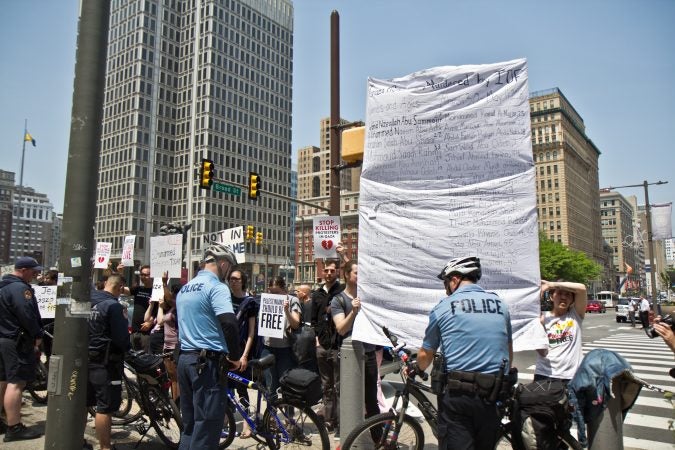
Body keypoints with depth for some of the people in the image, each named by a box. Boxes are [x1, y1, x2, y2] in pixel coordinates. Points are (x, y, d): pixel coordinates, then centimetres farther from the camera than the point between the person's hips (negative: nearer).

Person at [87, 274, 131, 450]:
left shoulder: (88, 301, 3)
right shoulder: (113, 305, -19)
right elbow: (121, 338, -18)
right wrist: (128, 346, 1)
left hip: (86, 359, 8)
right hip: (105, 362, -8)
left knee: (83, 402, 19)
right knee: (105, 407, -1)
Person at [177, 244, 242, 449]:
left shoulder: (185, 288, 16)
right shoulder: (216, 286, -13)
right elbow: (229, 324, -23)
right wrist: (235, 357, -11)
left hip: (185, 359, 9)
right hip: (208, 362, -9)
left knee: (189, 425, 17)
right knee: (206, 428, -2)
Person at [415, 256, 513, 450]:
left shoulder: (442, 307, -3)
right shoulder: (500, 304, 7)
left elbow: (425, 356, 5)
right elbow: (509, 352, 17)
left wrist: (416, 369, 26)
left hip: (457, 394, -4)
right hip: (493, 395, 4)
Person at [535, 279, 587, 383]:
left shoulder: (576, 314, 2)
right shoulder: (543, 318, 0)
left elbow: (582, 288, -15)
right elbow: (542, 352, -8)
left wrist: (551, 284, -17)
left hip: (571, 375, 0)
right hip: (545, 374, 0)